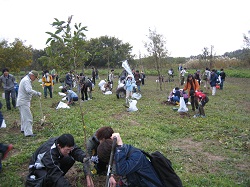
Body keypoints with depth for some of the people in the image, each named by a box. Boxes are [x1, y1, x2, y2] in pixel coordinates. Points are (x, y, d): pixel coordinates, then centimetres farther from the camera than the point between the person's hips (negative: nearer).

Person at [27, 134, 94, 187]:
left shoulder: (66, 144, -22)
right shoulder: (49, 154, -39)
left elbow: (82, 156, -27)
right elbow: (56, 175, -39)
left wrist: (88, 177, -36)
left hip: (53, 164, 7)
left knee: (71, 159, -18)